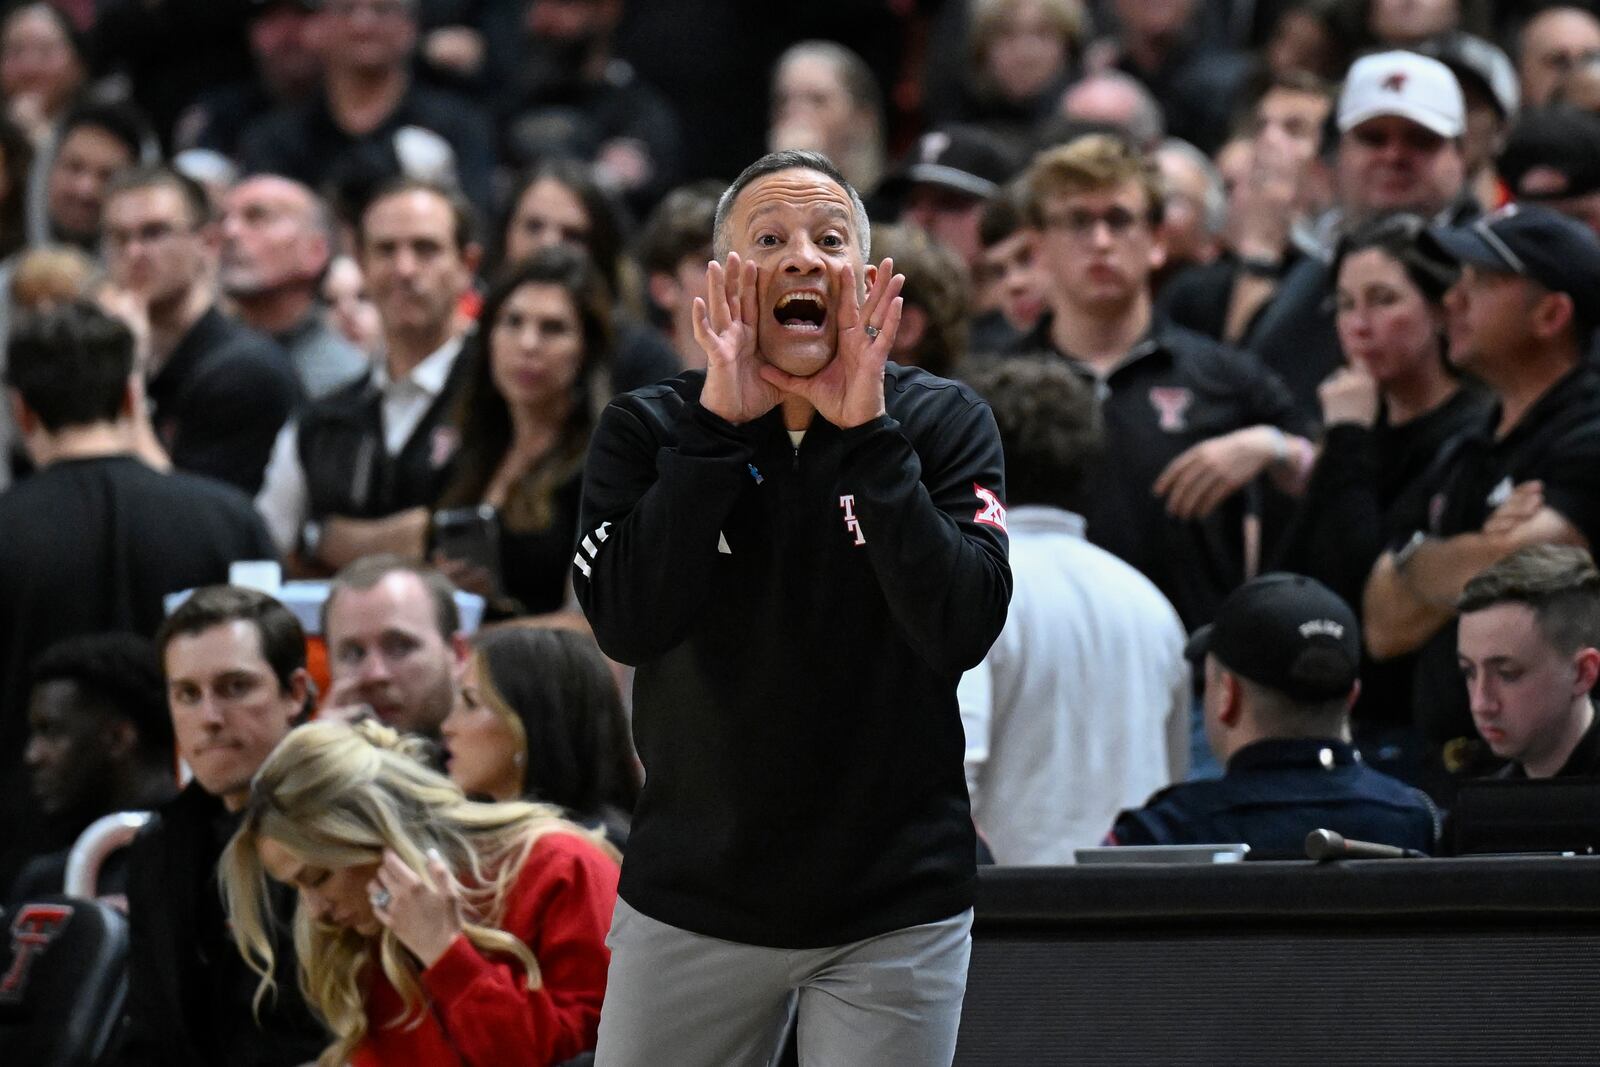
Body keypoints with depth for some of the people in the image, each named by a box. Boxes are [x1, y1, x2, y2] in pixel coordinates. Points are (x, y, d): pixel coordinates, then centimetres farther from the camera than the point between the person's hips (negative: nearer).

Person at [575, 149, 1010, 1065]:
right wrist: (719, 424, -17)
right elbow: (629, 625, -15)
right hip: (694, 902, 1)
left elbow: (962, 630, -15)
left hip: (897, 911, -1)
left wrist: (869, 435, -19)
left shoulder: (944, 423, -2)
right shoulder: (648, 431, 0)